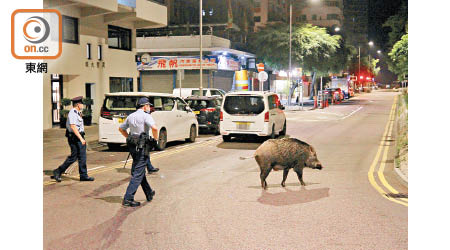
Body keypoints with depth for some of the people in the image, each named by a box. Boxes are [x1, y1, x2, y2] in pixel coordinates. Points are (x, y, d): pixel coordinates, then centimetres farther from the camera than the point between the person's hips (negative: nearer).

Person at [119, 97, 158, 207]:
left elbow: (121, 129, 22)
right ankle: (128, 199, -9)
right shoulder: (146, 116, -11)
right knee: (138, 174, -5)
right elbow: (154, 128, -27)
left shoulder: (131, 116, 12)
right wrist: (155, 138, -10)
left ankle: (149, 194, 34)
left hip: (132, 146, 9)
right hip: (142, 147, -9)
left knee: (140, 170, 19)